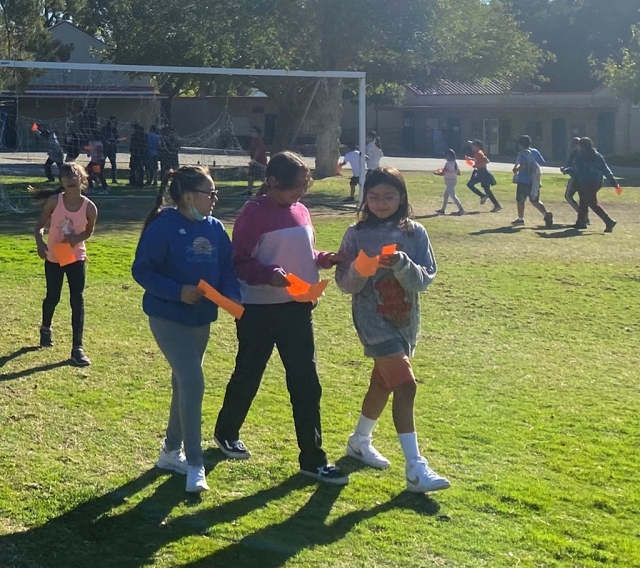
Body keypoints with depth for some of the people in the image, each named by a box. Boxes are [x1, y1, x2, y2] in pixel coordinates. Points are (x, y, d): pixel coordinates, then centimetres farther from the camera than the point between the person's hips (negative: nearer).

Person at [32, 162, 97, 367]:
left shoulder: (89, 207, -14)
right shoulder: (54, 201, -14)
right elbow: (39, 226, -4)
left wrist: (76, 238, -18)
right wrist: (40, 243, -24)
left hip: (77, 258, 0)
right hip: (53, 258, 0)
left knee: (78, 300, -7)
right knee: (52, 298, 15)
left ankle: (77, 348, -3)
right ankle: (45, 328, 48)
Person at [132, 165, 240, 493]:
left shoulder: (215, 229, 3)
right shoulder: (163, 227, -15)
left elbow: (227, 271, 6)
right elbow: (142, 270, -15)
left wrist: (232, 297, -14)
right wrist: (177, 291, -24)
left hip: (201, 319, 7)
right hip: (168, 317, -7)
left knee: (183, 384, 17)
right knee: (192, 383, -15)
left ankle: (171, 451, 33)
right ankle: (194, 464, -7)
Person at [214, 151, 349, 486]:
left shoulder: (300, 211, 7)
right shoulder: (254, 212, -14)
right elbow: (239, 262, -15)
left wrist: (323, 259, -1)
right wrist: (269, 274, -30)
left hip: (297, 308, 6)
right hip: (259, 309, -6)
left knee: (306, 382, 4)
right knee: (248, 375, 11)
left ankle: (313, 459, 11)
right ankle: (226, 433, 37)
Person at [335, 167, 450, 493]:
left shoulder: (415, 234, -1)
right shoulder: (356, 235, -5)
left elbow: (424, 280, -6)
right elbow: (345, 284, -4)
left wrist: (401, 265, -24)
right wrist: (359, 269, -25)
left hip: (406, 320, 4)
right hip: (373, 319, -4)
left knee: (383, 383, 18)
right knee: (405, 385, -15)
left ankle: (360, 441, 42)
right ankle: (415, 468, -16)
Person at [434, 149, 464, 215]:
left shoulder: (448, 163, -18)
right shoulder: (456, 163, 7)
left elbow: (443, 173, -18)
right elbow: (458, 173, 15)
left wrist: (436, 173, -1)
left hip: (449, 181, -9)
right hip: (454, 180, 9)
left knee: (453, 196, -8)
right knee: (446, 195, 17)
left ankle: (461, 209, -13)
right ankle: (442, 210, 24)